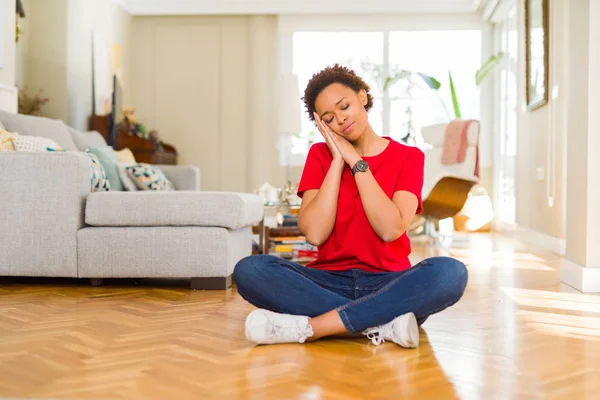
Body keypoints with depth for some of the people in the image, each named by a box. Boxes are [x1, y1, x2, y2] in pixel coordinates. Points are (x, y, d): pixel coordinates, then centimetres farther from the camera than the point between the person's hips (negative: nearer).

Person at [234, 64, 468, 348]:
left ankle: (306, 327, -30)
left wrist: (356, 162, -8)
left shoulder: (408, 157, 4)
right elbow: (314, 234, -8)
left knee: (451, 272, -33)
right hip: (330, 283, 1)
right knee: (249, 269, -25)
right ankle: (382, 325, -28)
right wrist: (338, 161, -7)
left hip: (387, 285, 0)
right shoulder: (320, 155, 7)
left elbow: (390, 229, -13)